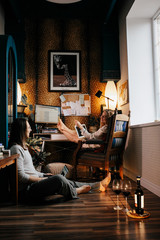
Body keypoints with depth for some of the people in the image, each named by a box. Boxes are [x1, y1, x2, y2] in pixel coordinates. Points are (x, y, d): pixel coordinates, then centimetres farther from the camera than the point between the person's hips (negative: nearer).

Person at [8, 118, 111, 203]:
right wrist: (42, 179, -14)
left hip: (34, 182, 10)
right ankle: (74, 192, 6)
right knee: (58, 178, -25)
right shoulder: (16, 149, -16)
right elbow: (21, 176, -20)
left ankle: (98, 185, 12)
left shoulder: (23, 147, 17)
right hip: (27, 189, -10)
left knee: (66, 182, 5)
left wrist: (43, 175, 10)